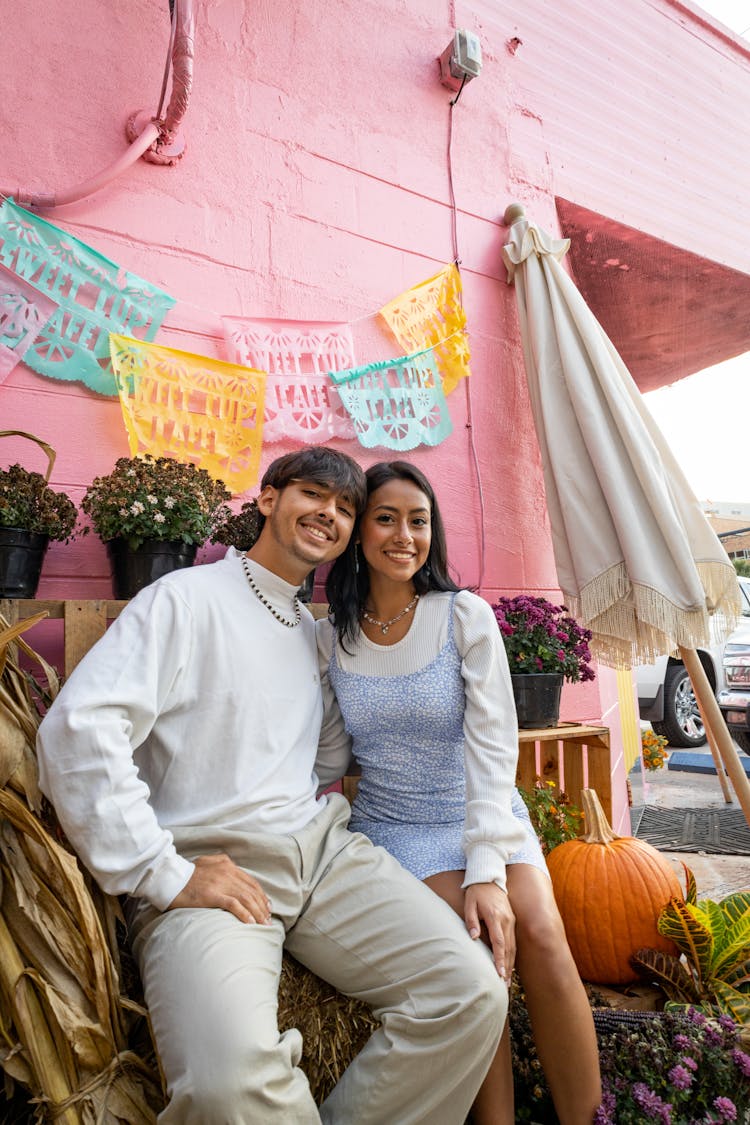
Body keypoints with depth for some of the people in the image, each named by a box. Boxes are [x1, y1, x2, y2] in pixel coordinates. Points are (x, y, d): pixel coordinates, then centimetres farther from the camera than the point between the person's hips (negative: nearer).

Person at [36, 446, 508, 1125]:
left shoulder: (318, 635, 19)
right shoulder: (187, 598, -1)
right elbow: (80, 727, -13)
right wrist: (162, 876, -15)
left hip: (323, 849, 6)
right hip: (210, 867, -5)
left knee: (472, 995, -14)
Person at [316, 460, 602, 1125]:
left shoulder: (467, 617, -9)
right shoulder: (332, 638, -2)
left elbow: (492, 747, -13)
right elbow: (329, 759, 5)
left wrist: (487, 868, -20)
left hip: (484, 813, 0)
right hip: (393, 824, 0)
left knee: (540, 934, -23)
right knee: (472, 951, -23)